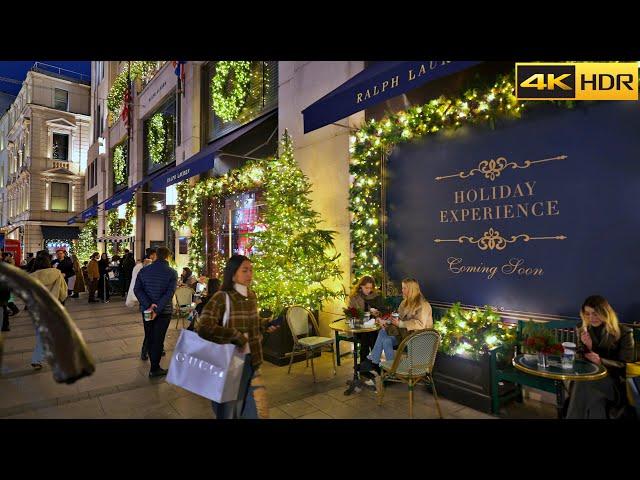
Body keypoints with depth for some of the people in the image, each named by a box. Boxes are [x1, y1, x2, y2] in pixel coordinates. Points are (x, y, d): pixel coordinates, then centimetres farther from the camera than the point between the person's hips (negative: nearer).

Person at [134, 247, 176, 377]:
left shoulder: (144, 270, 0)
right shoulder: (172, 273, -12)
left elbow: (137, 289, -8)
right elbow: (169, 293, -21)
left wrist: (149, 305, -15)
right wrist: (157, 310, -20)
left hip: (146, 309, 4)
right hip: (164, 311, -3)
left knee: (149, 337, 19)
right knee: (158, 338, 6)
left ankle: (154, 360, 35)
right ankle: (154, 369, 13)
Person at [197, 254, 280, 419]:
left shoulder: (252, 296, 4)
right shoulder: (221, 298, -19)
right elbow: (204, 328, -29)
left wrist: (265, 325, 3)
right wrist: (236, 336, -25)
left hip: (251, 362, 6)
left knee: (260, 411, 16)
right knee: (228, 411, 16)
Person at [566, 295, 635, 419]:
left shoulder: (624, 332, -2)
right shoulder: (583, 330, 8)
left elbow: (626, 365, -4)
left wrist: (601, 361, -22)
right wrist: (587, 347, -14)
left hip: (611, 378, -2)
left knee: (589, 386, -35)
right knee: (580, 386, -32)